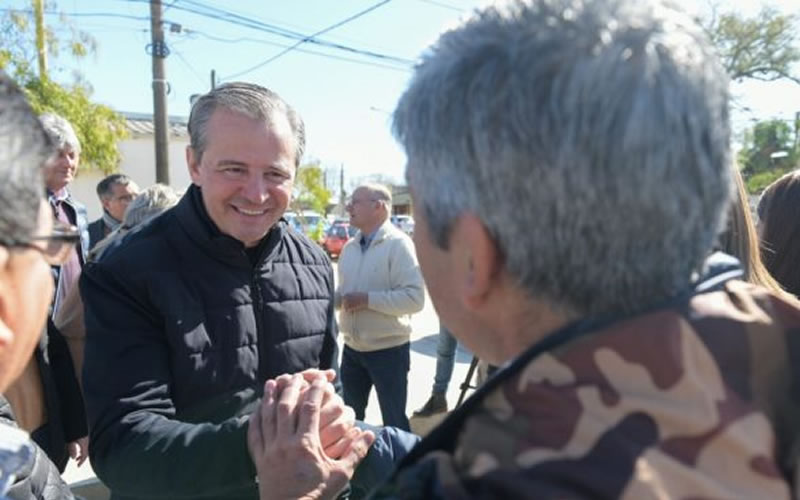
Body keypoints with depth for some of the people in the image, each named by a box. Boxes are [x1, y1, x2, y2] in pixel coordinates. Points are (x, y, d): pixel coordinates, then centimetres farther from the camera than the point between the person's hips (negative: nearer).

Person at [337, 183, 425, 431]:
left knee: (394, 422, 9)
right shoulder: (350, 247, 7)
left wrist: (367, 299, -25)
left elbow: (414, 298, -23)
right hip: (352, 349, 7)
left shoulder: (398, 244, -15)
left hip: (388, 350, -7)